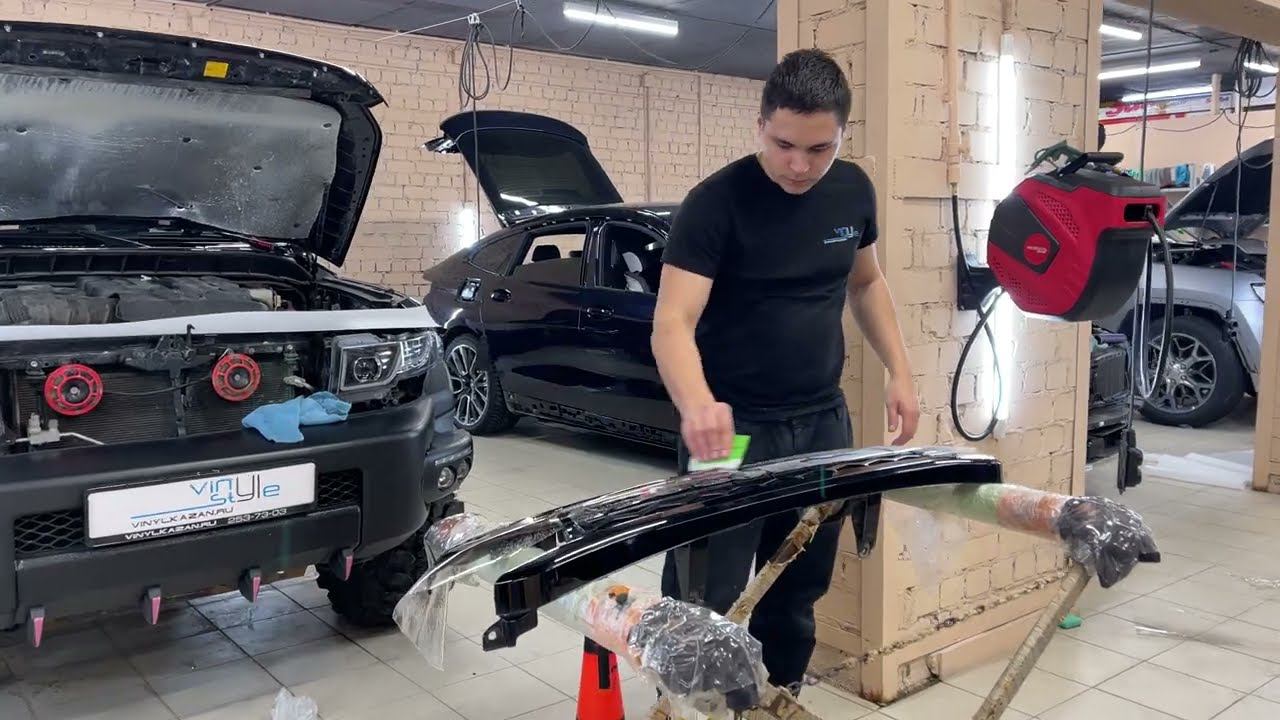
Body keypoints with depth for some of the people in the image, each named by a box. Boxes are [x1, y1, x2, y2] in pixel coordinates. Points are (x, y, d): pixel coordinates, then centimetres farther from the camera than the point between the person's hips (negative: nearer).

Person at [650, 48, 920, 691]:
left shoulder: (854, 191, 0)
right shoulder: (716, 202, -17)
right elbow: (673, 322, -26)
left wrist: (899, 372, 8)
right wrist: (697, 406, -45)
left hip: (823, 420, 5)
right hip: (734, 424, -5)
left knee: (799, 591, 17)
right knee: (705, 601, -2)